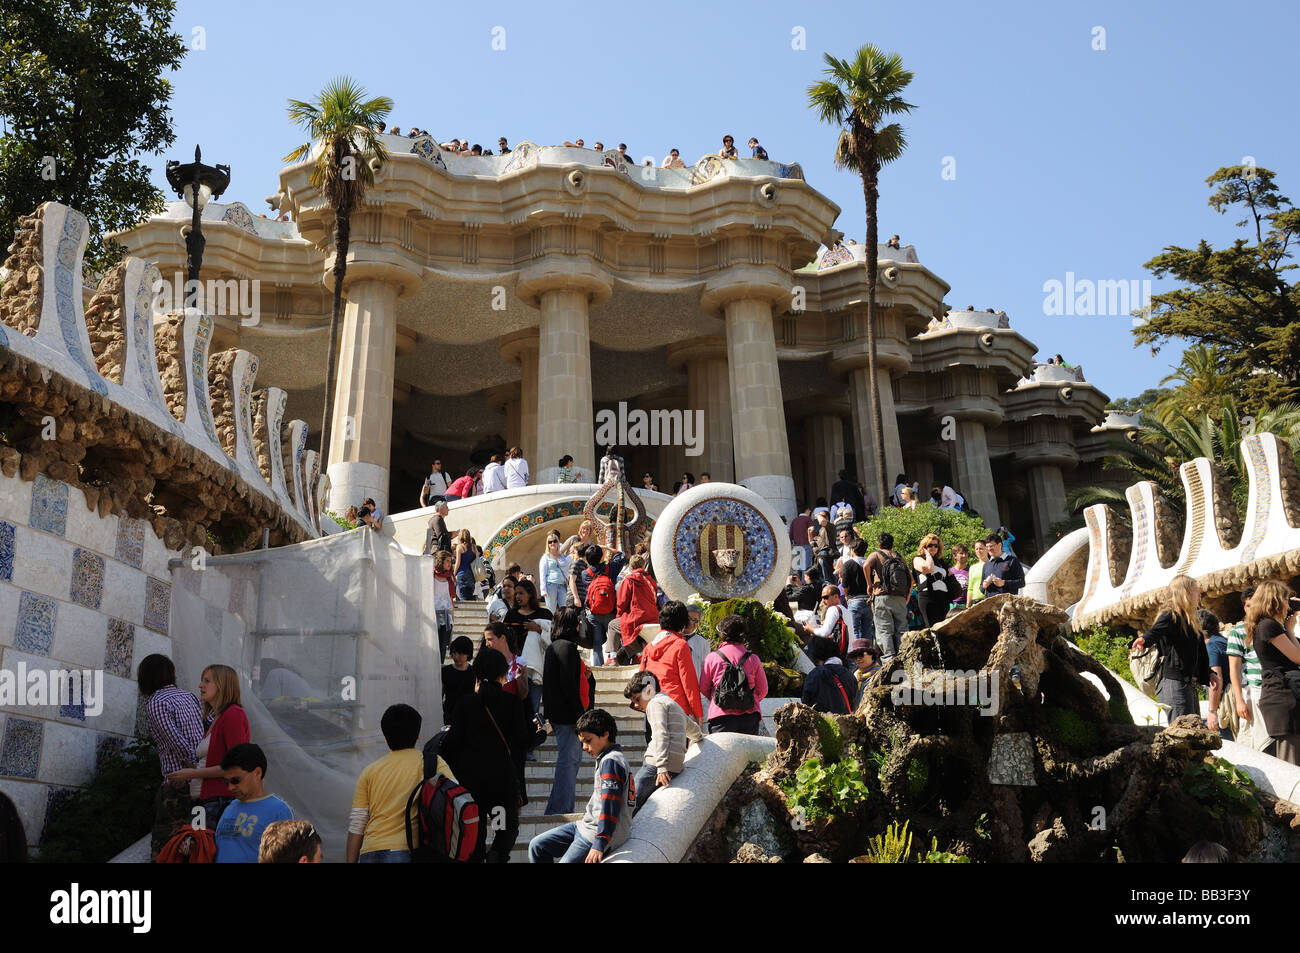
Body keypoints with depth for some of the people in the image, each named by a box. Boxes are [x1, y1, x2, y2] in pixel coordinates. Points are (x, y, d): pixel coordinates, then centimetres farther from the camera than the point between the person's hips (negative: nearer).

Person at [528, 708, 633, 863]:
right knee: (536, 846, 9)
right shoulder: (607, 759, 15)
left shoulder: (611, 761, -17)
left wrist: (599, 845, -28)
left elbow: (609, 805, -25)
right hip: (585, 827, 10)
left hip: (597, 834, -10)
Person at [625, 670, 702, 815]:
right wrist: (697, 738, 67)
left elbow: (661, 735, -14)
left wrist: (662, 767, -22)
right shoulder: (672, 704, 28)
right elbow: (693, 728, 44)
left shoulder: (656, 703, 0)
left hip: (655, 765, -9)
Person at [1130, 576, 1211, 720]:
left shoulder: (1192, 620, 19)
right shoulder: (1171, 617, -8)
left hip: (1189, 685, 10)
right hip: (1174, 683, -10)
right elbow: (1156, 630, -31)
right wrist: (1145, 638, -52)